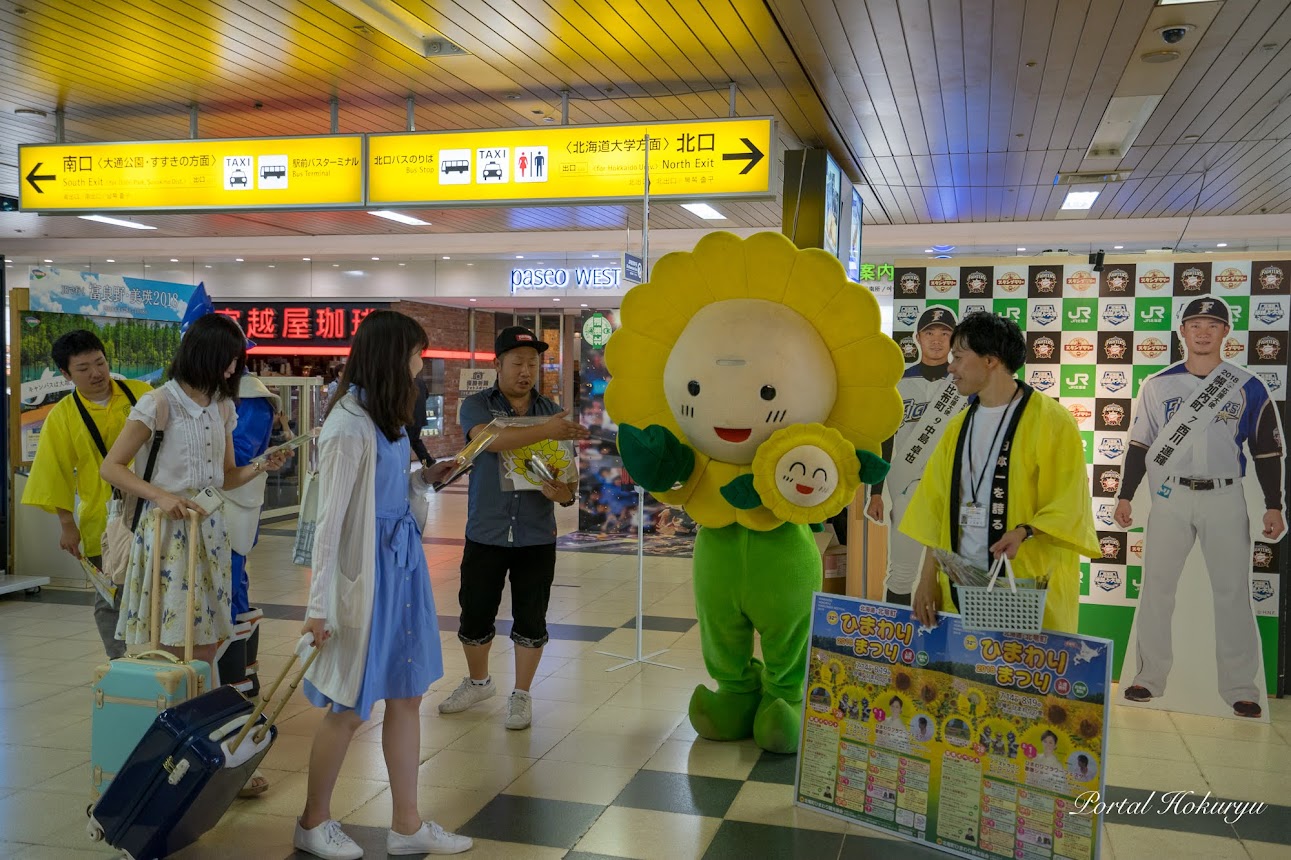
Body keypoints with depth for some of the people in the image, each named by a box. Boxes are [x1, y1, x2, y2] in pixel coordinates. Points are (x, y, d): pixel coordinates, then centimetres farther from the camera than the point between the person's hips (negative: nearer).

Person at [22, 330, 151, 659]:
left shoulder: (141, 393, 0)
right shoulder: (61, 417, -2)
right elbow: (54, 475, 0)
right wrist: (67, 526, -2)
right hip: (103, 523, -1)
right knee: (110, 598, 7)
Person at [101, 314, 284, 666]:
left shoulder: (223, 408, 11)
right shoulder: (158, 404, -8)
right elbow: (110, 468, -8)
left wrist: (258, 468, -4)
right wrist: (160, 495, -22)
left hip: (210, 530, 6)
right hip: (169, 530, -6)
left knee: (206, 649, 8)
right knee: (172, 651, -3)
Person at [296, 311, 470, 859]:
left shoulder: (384, 419, 9)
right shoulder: (349, 427, -19)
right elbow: (330, 518, -18)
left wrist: (425, 478, 8)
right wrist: (319, 605, -17)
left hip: (402, 566, 9)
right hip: (366, 573, -9)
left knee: (406, 695, 13)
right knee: (349, 707, 5)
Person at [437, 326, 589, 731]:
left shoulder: (552, 412, 4)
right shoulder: (477, 405, -2)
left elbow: (568, 478, 2)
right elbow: (489, 439, -25)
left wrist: (561, 491, -22)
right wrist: (545, 431, -36)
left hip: (536, 536, 1)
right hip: (485, 534, -1)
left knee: (530, 621, 5)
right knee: (475, 616, 11)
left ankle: (521, 695, 24)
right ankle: (478, 682, 37)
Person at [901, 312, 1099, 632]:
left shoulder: (1050, 421, -6)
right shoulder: (957, 426, 11)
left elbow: (1068, 506, -9)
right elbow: (937, 505, 11)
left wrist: (1025, 532, -26)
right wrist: (928, 577, 6)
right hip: (958, 583, 5)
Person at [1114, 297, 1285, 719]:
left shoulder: (1248, 387, 2)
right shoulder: (1158, 385, 4)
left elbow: (1267, 450, 4)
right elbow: (1139, 443, 7)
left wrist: (1274, 506, 0)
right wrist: (1125, 496, 3)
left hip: (1225, 498, -1)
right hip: (1170, 497, 1)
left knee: (1233, 591, 2)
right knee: (1156, 588, 3)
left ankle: (1239, 686, 10)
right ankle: (1150, 676, 13)